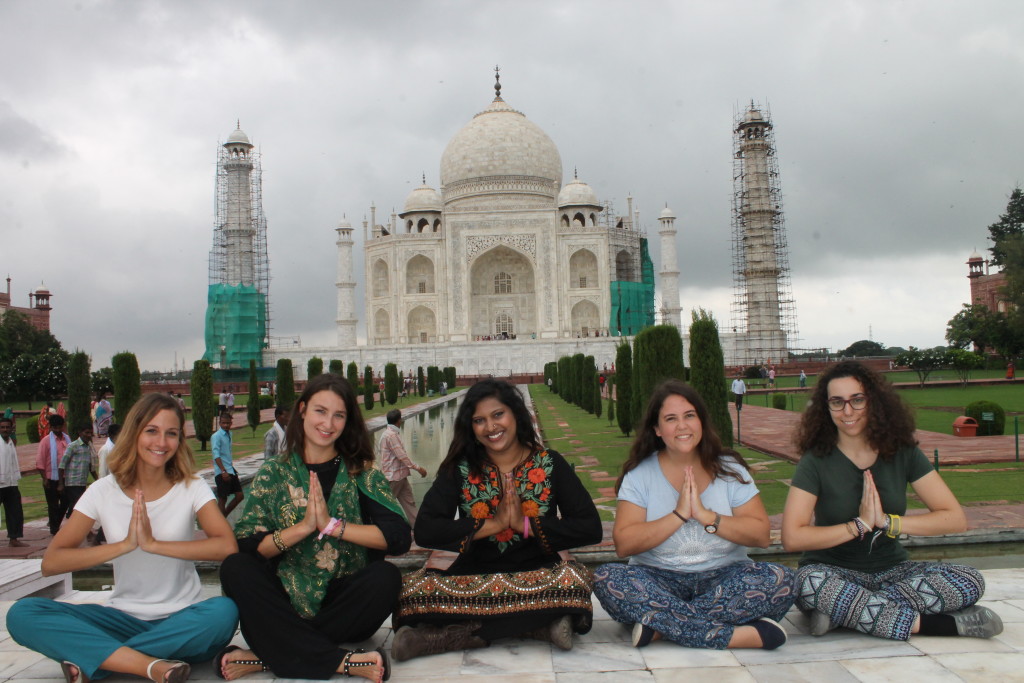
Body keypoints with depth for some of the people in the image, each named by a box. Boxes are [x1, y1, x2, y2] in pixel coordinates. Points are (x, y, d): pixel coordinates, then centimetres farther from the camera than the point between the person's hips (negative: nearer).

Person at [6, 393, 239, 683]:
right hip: (124, 619, 2)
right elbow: (50, 562, -9)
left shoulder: (191, 488, -3)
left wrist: (153, 543, -25)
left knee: (223, 612, -34)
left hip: (181, 621, -1)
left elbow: (227, 546, -20)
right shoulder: (103, 491, 1)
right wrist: (124, 545, -20)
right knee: (22, 613, -19)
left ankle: (94, 658, -21)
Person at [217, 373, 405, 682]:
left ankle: (269, 655, -23)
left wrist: (332, 525, -18)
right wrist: (302, 527, -19)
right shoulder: (273, 474, 5)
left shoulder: (360, 473, 2)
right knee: (235, 569, -23)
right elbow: (246, 547, -6)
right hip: (287, 602, 1)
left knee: (386, 576, -29)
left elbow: (399, 537, -11)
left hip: (345, 604, -1)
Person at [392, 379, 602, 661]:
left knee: (574, 577, -34)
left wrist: (525, 524, -14)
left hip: (537, 574, 0)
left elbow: (591, 529, -5)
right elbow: (424, 531, -8)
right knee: (415, 587, -27)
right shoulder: (460, 468, 4)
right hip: (473, 576, 0)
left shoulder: (549, 464, 3)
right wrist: (492, 525, -14)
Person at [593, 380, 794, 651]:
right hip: (658, 580, -1)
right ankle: (736, 635, -30)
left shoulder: (730, 469, 4)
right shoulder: (639, 474, 1)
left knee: (779, 579, -26)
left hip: (723, 577, 1)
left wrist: (705, 515, -15)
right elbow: (623, 543, -11)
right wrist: (678, 515, -16)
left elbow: (761, 535, -5)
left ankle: (663, 625, -24)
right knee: (606, 579, -29)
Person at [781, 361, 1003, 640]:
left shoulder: (903, 453, 0)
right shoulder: (816, 461, -9)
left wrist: (887, 522, -15)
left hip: (891, 570, 3)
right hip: (834, 572, -3)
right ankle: (927, 623, -23)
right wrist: (860, 524, -16)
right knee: (810, 582, -37)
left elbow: (956, 518, -6)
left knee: (970, 581, -21)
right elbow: (792, 538, -18)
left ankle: (843, 611, -24)